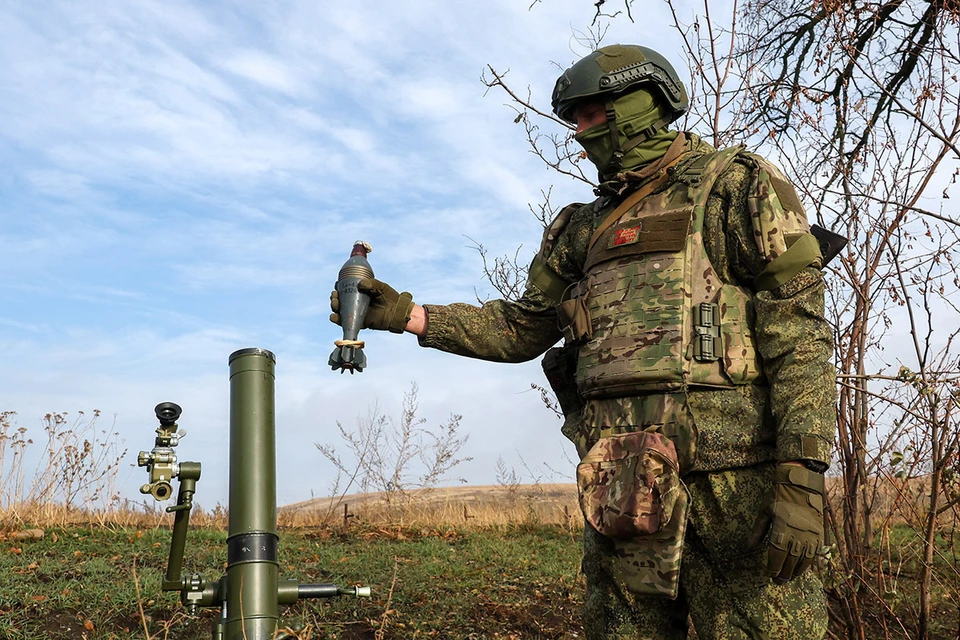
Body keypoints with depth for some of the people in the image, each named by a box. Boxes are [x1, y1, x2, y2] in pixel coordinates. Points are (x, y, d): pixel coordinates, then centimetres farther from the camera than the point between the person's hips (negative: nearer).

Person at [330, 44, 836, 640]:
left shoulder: (735, 186, 3)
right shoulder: (585, 228, 21)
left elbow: (799, 331, -6)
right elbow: (522, 329, 27)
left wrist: (803, 477, -16)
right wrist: (404, 314, 17)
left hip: (734, 486, -5)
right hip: (622, 495, 6)